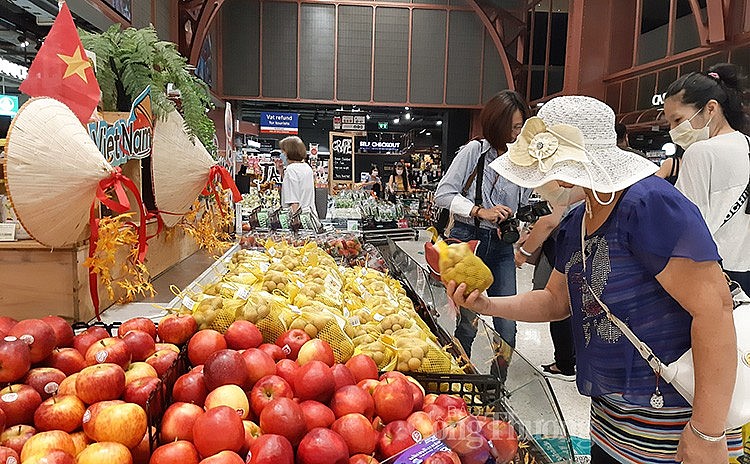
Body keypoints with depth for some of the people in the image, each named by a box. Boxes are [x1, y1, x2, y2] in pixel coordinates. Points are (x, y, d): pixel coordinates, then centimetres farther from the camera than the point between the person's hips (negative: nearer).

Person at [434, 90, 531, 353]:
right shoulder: (475, 151, -4)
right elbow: (443, 194, -6)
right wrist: (480, 212, -15)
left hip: (501, 246, 4)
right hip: (468, 239, -4)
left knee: (507, 329, 3)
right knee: (467, 325, 2)